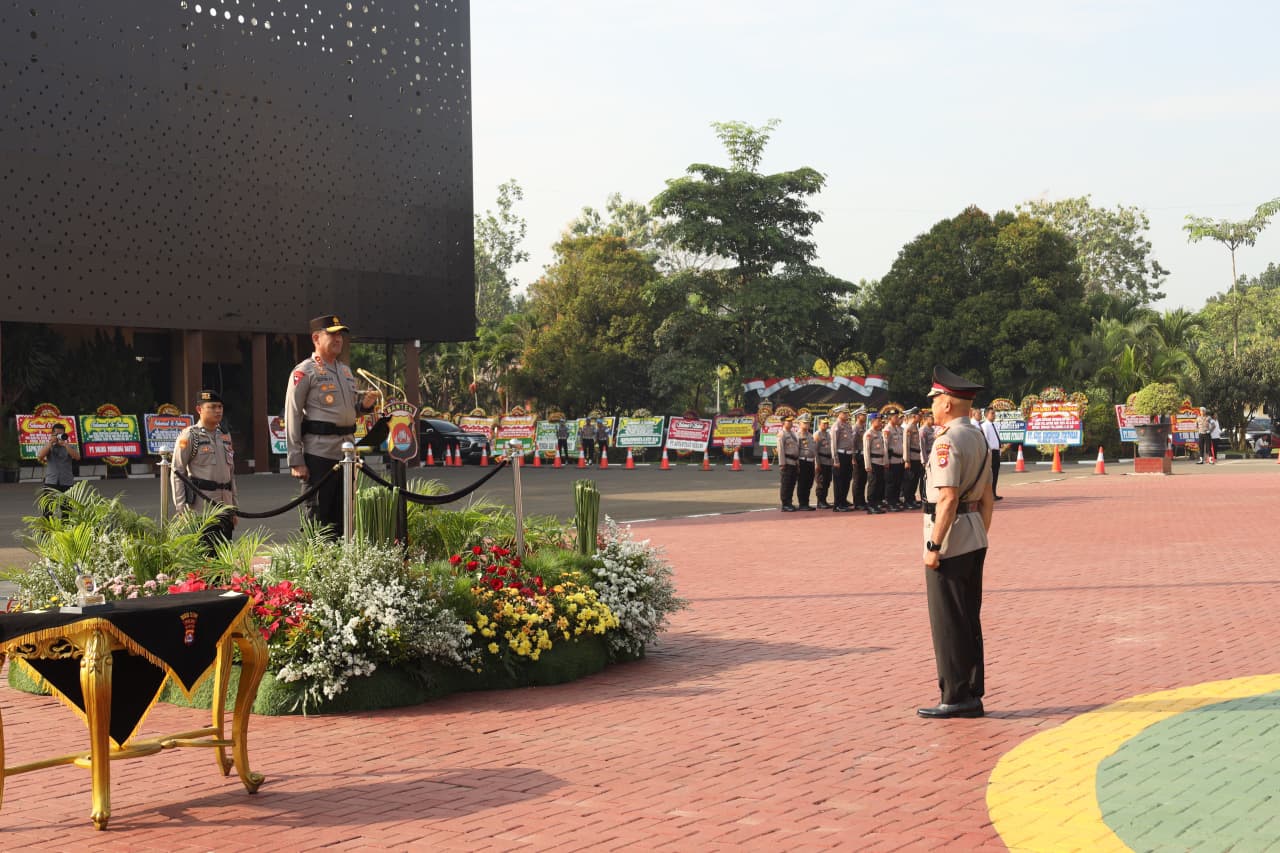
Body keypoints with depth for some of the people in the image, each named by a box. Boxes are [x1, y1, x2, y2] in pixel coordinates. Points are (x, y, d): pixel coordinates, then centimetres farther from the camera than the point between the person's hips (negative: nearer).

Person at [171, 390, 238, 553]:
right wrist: (181, 509, -13)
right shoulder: (189, 436, -4)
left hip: (224, 506, 6)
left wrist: (234, 507, 19)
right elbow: (176, 473, -6)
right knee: (205, 553, -10)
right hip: (201, 505, -6)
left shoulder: (225, 435, 16)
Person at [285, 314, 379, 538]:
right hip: (319, 452, -7)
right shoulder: (304, 372, -5)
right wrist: (296, 460, -15)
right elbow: (292, 416, -9)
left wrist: (365, 404, 4)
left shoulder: (346, 370, 18)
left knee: (341, 517, 12)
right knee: (318, 515, -5)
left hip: (346, 451, 7)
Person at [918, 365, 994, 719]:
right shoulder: (979, 438, 12)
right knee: (969, 621, 13)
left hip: (950, 541, -9)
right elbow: (987, 498, 16)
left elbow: (948, 500, -23)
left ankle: (956, 698, 2)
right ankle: (972, 697, 17)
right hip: (974, 542, 9)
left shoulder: (947, 442, -17)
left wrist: (933, 546, -20)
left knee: (948, 623, -2)